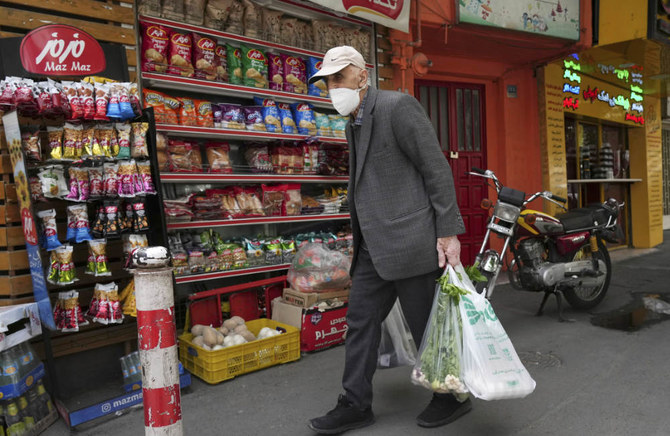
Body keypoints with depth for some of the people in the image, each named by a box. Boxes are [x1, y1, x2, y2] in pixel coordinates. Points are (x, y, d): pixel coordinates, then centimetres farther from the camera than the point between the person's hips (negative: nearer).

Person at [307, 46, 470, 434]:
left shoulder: (398, 106, -9)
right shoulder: (354, 122, 17)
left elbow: (437, 168, -13)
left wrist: (448, 231, -16)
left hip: (410, 241, -8)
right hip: (373, 248, 9)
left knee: (428, 326, 6)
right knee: (361, 321, 11)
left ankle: (453, 396, 28)